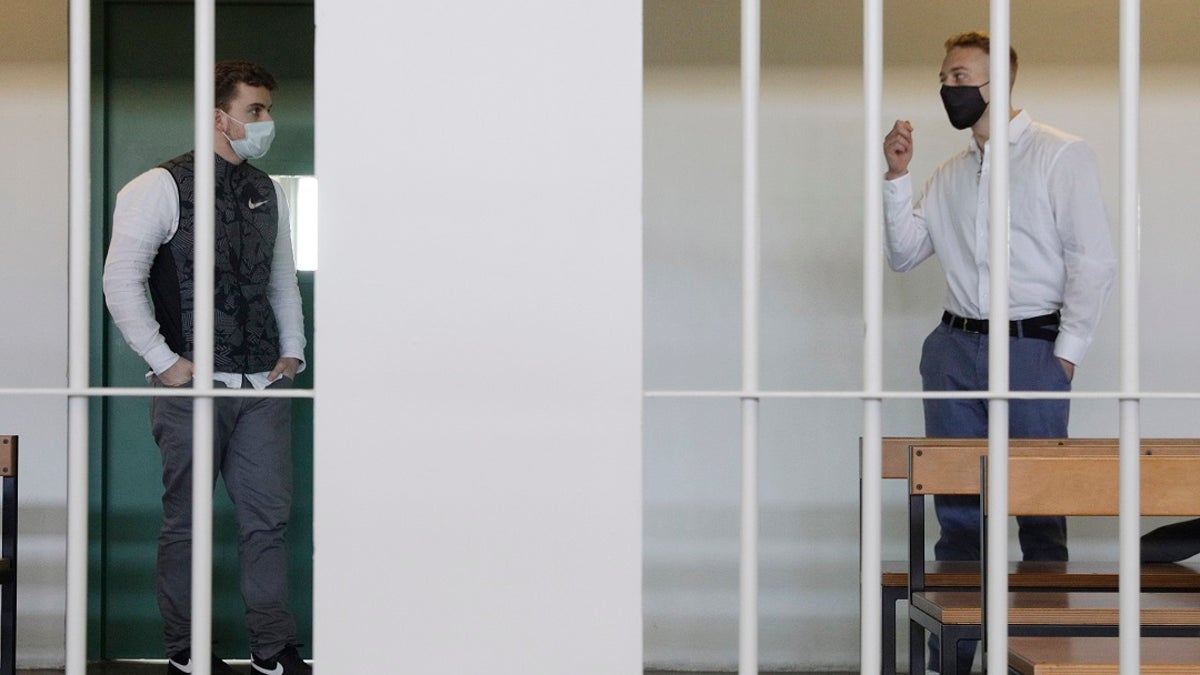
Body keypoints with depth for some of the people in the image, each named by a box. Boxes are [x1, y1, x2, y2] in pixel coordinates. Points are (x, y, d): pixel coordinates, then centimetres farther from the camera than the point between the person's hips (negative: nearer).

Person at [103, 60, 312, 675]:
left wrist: (292, 352, 10)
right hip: (192, 387, -5)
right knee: (186, 521, 4)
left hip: (263, 386, 5)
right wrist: (164, 363, -12)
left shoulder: (267, 192, 14)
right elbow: (120, 281, -10)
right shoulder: (161, 187, -6)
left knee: (268, 517, 6)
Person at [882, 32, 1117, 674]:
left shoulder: (1061, 155, -1)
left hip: (1032, 348, -5)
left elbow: (1094, 260, -5)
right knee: (955, 506, 6)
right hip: (955, 348, 5)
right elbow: (904, 253, 14)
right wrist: (897, 179, 3)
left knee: (1039, 507, -1)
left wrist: (1067, 351, -8)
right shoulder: (950, 174, 16)